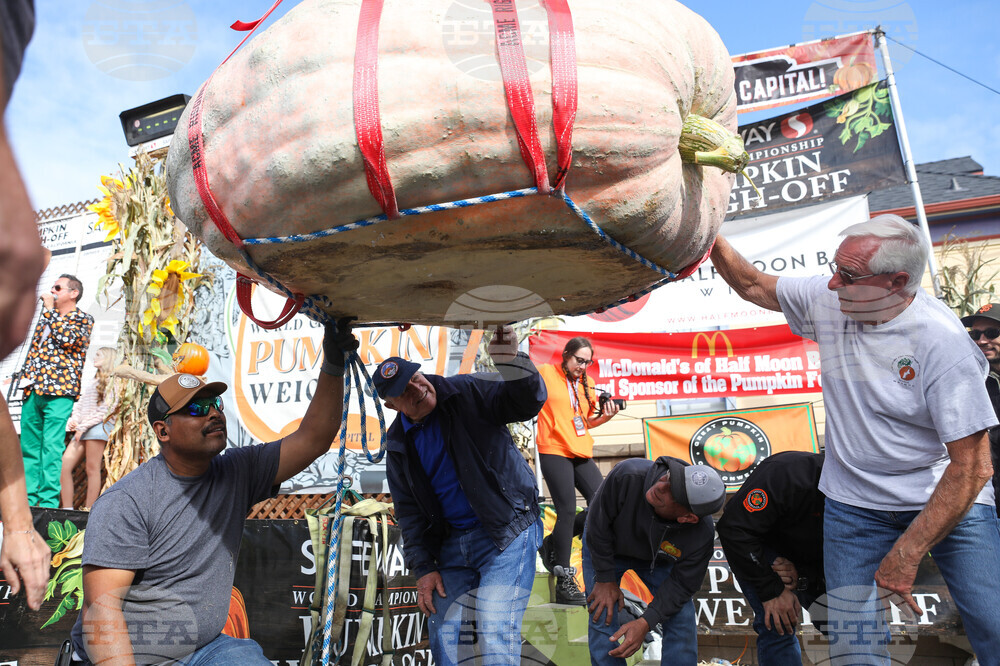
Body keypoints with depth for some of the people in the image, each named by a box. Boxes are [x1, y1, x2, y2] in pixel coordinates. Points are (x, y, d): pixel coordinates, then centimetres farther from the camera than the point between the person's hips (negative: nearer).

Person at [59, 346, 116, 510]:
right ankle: (67, 509, 0)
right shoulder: (93, 382, 28)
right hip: (82, 429, 8)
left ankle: (88, 510, -7)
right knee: (64, 465, -2)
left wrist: (84, 426, -11)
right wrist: (74, 420, 2)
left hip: (98, 426, -8)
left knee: (92, 469, -9)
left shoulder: (111, 381, 1)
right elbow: (80, 404, 21)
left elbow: (106, 410, -9)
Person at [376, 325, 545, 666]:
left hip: (507, 532, -5)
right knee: (443, 631, 12)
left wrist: (511, 363, -41)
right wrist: (423, 568, 5)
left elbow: (528, 401, -21)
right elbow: (409, 510, 11)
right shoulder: (398, 444, 6)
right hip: (451, 543, 6)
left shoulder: (467, 393, -8)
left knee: (495, 634, -12)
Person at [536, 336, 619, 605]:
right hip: (554, 451, -7)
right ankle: (564, 583, 1)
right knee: (568, 511, -10)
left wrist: (605, 416, 2)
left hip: (581, 452, 7)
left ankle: (553, 544, 22)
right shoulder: (546, 373, -2)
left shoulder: (587, 383, 15)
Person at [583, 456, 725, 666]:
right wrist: (606, 580, -19)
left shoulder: (702, 535, -36)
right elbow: (598, 525, -27)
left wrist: (645, 623, -26)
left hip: (659, 559, 1)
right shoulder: (628, 476, -44)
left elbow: (682, 584, -20)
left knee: (682, 621, -7)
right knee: (603, 618, -9)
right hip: (605, 549, -1)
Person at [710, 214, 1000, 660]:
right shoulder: (827, 300, -7)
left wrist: (906, 553, -23)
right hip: (855, 503, 3)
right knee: (853, 647, 1)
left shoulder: (941, 341, -22)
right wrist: (714, 242, -5)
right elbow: (753, 286, 11)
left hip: (950, 500, -2)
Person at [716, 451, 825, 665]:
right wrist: (772, 590, -32)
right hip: (757, 546, -5)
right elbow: (733, 528, -35)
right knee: (778, 625, -23)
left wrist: (804, 577, -32)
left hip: (807, 560, 6)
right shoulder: (787, 473, -37)